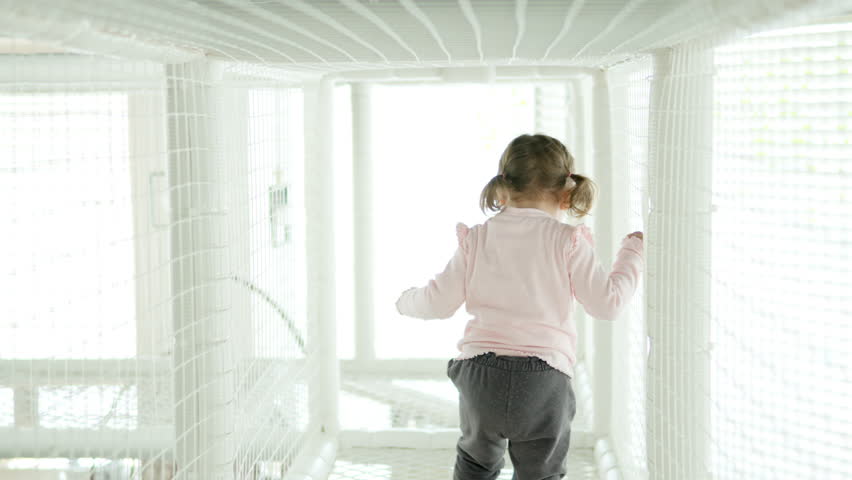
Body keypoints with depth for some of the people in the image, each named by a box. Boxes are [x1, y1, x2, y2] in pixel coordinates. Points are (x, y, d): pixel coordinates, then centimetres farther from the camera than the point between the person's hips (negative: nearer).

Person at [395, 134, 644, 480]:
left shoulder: (477, 239, 5)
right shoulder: (568, 241, -2)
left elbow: (440, 302, 5)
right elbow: (608, 303, -2)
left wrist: (408, 301, 28)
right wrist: (631, 254, 13)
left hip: (481, 371, 2)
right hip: (545, 378, -2)